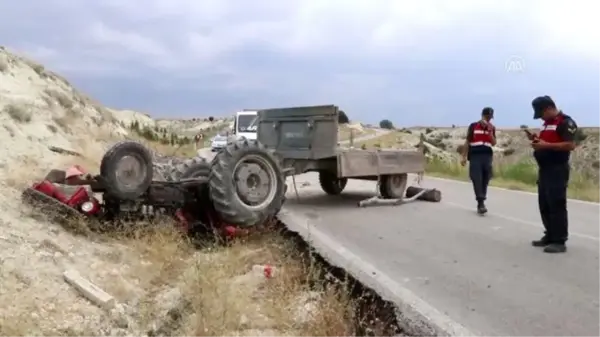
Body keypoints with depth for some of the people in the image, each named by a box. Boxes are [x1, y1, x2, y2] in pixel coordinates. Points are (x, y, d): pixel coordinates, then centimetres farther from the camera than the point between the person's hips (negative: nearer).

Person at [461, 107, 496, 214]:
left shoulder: (492, 128, 13)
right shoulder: (473, 126, 4)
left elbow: (493, 143, 3)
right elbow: (467, 142, 5)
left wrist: (490, 131, -10)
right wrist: (464, 157, 1)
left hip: (487, 156, 3)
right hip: (475, 156, -3)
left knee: (485, 180, 4)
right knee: (477, 179, -14)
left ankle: (481, 203, 12)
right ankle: (481, 203, -19)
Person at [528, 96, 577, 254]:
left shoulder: (566, 122, -10)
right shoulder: (547, 123, 18)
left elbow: (571, 145, -20)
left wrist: (546, 145, -23)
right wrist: (536, 140, 7)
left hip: (557, 170, -10)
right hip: (544, 169, 10)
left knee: (557, 205, -8)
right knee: (544, 205, 12)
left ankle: (559, 241, -5)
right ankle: (550, 236, 20)